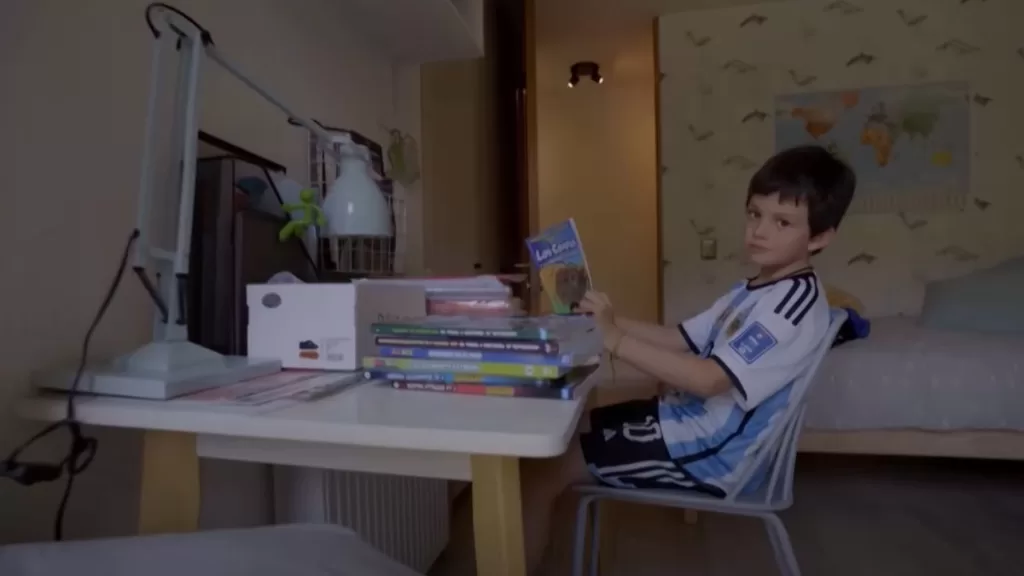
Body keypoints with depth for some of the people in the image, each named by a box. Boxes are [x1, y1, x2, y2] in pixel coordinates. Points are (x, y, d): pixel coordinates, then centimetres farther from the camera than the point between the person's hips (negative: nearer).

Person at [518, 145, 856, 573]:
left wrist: (615, 340, -31)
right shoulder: (754, 291, 11)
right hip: (687, 419, 10)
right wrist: (611, 318, -5)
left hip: (710, 451, -9)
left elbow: (709, 379, -28)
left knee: (539, 469, -11)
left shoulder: (797, 301, -18)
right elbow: (681, 339, 8)